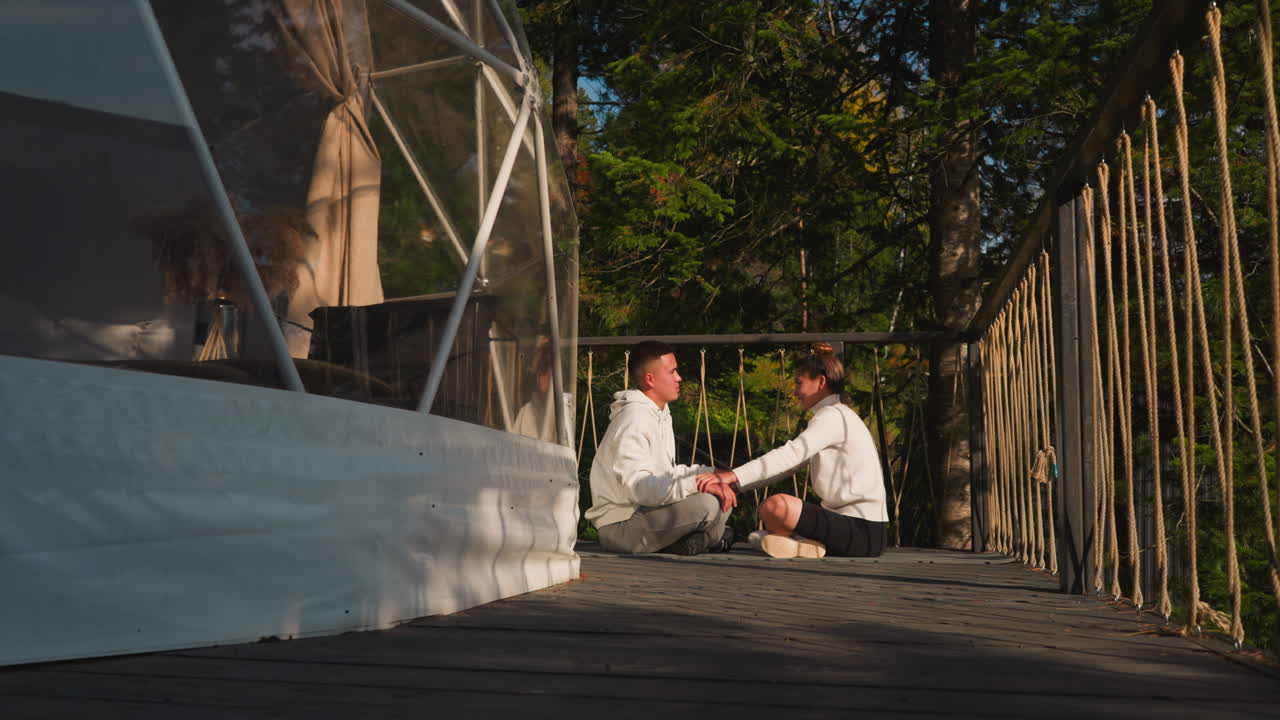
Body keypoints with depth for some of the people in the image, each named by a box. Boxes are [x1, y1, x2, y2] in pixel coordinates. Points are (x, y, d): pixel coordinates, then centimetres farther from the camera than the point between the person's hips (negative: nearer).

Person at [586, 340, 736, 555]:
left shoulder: (661, 414, 14)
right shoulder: (633, 420, -19)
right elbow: (637, 486, -30)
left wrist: (711, 474, -3)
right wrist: (697, 483, -34)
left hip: (646, 512, 10)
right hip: (619, 527, -10)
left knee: (723, 494, 6)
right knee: (706, 504, -25)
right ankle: (710, 539, 4)